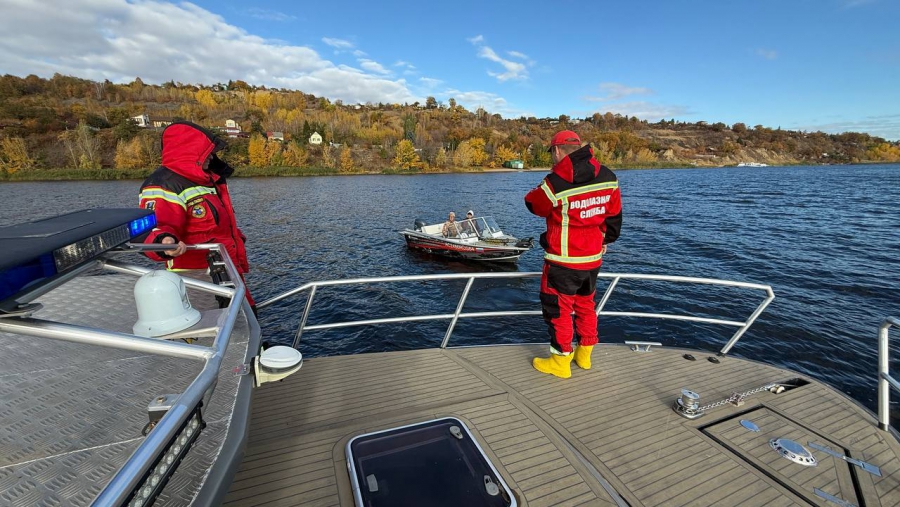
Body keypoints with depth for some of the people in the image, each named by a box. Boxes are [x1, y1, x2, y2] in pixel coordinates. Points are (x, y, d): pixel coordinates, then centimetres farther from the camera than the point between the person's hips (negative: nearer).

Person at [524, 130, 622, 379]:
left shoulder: (555, 184, -23)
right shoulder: (608, 177, -2)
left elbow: (533, 204, -3)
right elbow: (614, 215, 10)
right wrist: (606, 239, 26)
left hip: (563, 262, -7)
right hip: (593, 258, 7)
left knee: (558, 309, 8)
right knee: (585, 304, 22)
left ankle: (560, 361, 20)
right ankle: (584, 355, 37)